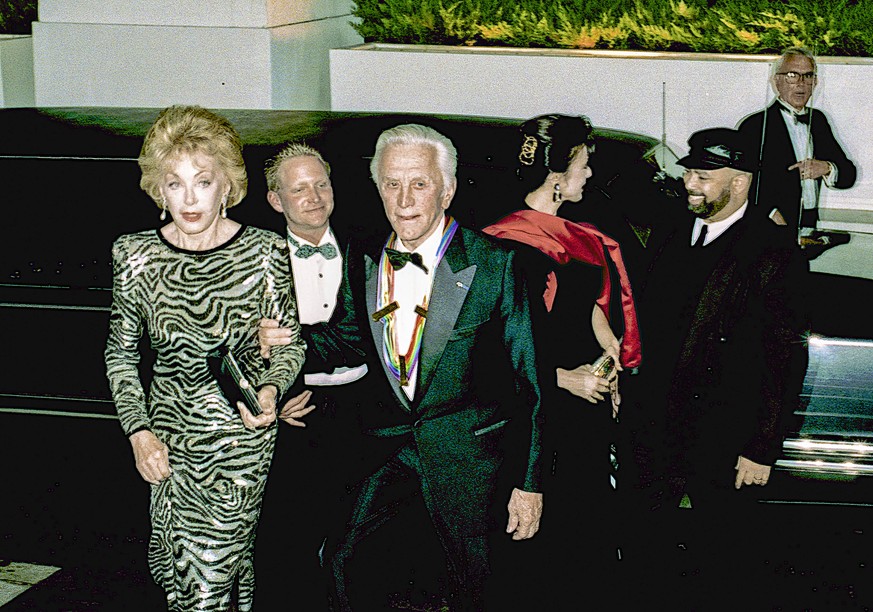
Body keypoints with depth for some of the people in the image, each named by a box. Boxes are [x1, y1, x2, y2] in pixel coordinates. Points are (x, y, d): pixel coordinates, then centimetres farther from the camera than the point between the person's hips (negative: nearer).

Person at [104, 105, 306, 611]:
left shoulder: (265, 252, -8)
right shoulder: (135, 256, -3)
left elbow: (290, 343, 1)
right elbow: (121, 353, 7)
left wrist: (270, 389, -20)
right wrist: (138, 432, -3)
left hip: (243, 434, -3)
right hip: (169, 438, 3)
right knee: (171, 562, 11)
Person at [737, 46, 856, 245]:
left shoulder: (818, 120, 20)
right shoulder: (755, 125, 1)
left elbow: (849, 174, 19)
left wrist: (826, 168, -4)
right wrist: (770, 213, -20)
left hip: (809, 230, 5)